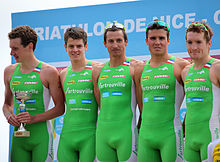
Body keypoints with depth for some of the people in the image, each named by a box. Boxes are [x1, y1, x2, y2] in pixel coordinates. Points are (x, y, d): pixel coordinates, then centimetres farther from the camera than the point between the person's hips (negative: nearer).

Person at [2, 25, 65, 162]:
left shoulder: (49, 72, -5)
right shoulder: (9, 71, 11)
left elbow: (60, 108, -4)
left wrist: (34, 118, -16)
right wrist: (9, 115, -1)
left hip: (41, 136, -4)